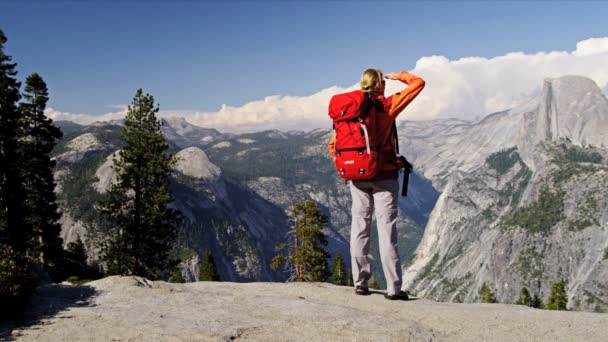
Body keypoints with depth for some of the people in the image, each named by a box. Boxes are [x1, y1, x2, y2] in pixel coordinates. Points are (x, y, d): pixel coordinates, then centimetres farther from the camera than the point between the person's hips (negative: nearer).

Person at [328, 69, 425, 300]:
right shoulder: (387, 106, -8)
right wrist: (398, 76, 14)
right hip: (384, 176, -4)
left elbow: (333, 144, 5)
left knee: (360, 228, 10)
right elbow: (418, 83, -1)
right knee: (387, 229, 0)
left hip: (358, 177, 4)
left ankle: (360, 283, 16)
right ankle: (393, 288, 3)